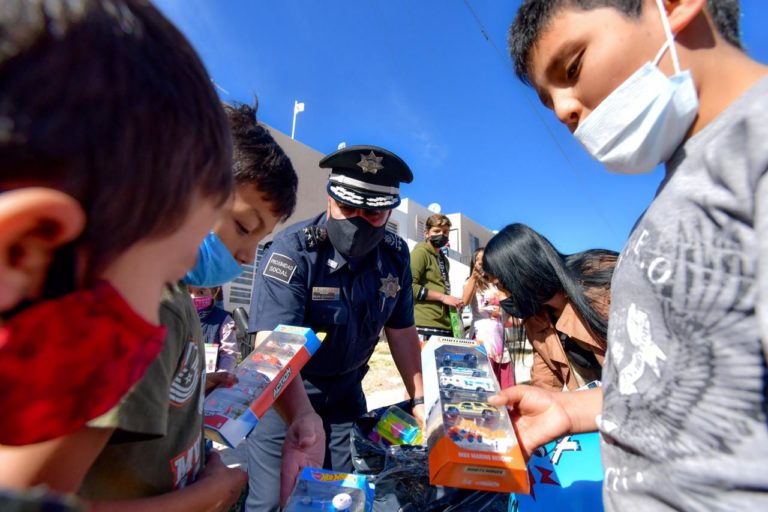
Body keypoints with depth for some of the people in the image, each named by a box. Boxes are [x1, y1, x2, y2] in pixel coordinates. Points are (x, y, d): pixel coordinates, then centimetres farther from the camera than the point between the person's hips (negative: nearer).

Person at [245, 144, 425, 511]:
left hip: (345, 393, 4)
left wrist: (419, 398, -1)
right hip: (283, 395, -3)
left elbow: (401, 330, 1)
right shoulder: (293, 249, -24)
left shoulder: (395, 255, -8)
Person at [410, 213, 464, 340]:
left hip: (445, 326, 9)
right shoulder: (420, 252, -5)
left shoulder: (444, 259, 21)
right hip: (425, 325, -8)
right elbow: (409, 286, -17)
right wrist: (442, 297, -14)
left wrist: (453, 303, 12)